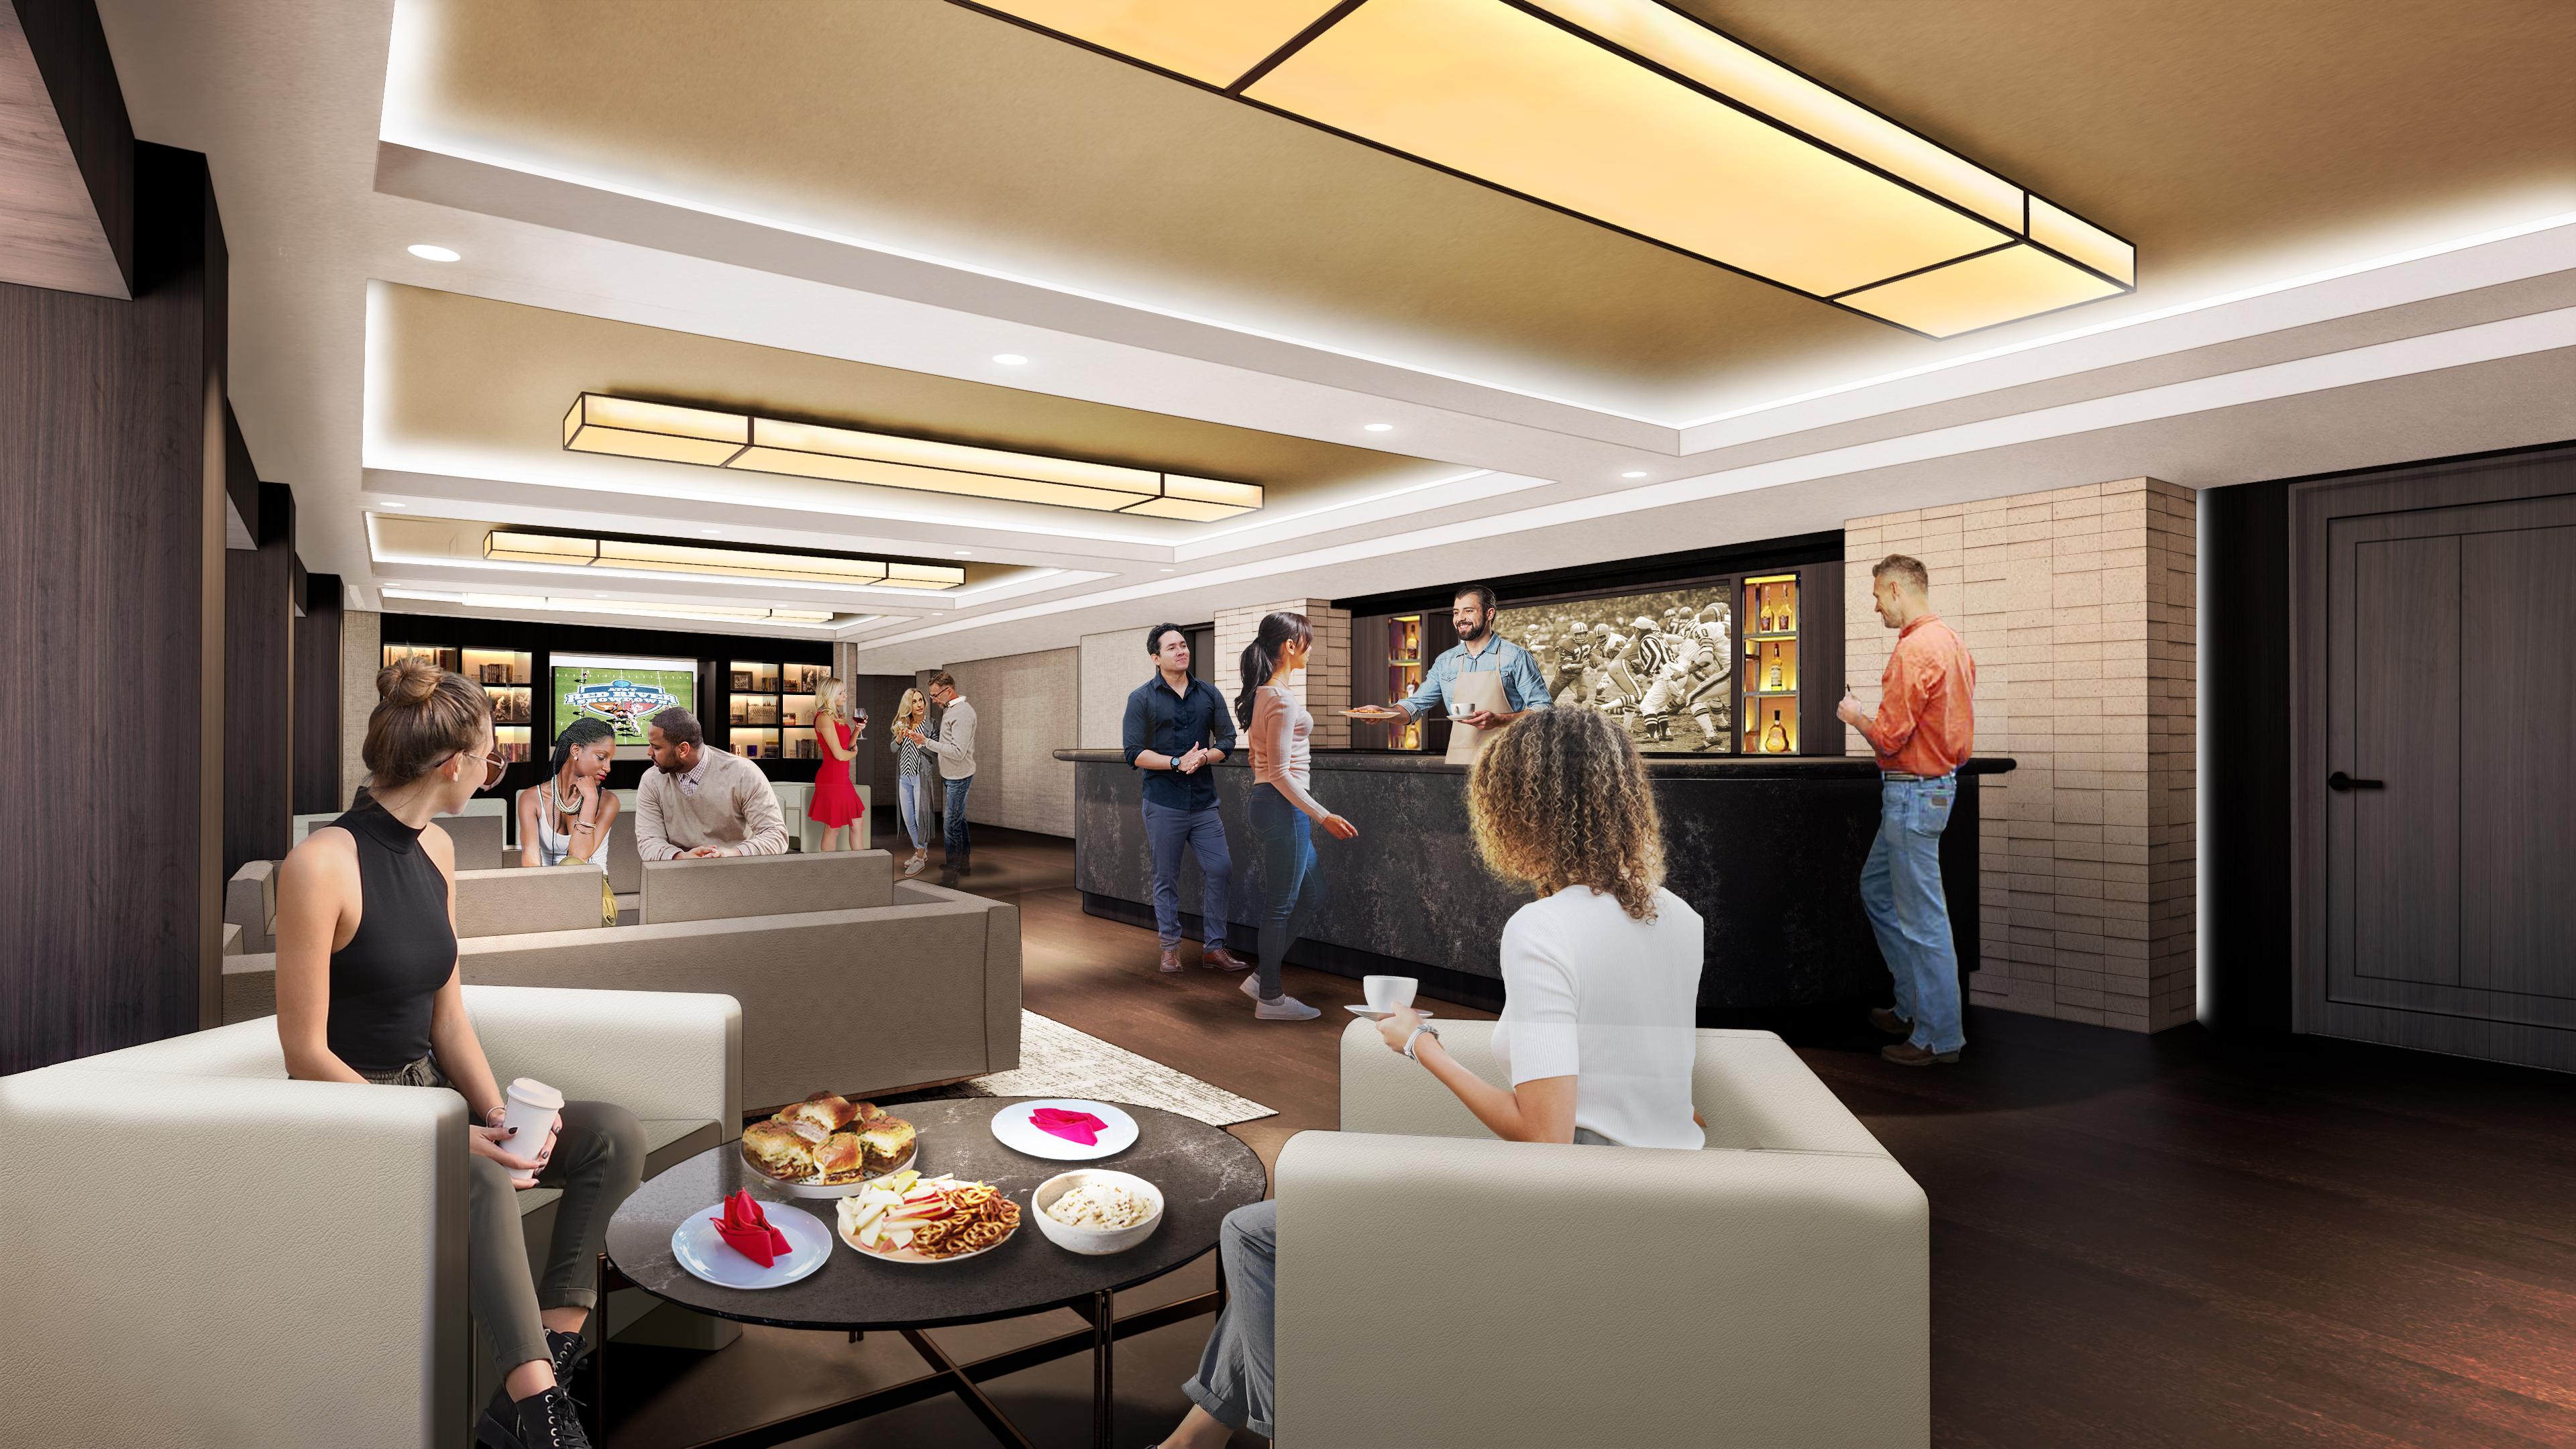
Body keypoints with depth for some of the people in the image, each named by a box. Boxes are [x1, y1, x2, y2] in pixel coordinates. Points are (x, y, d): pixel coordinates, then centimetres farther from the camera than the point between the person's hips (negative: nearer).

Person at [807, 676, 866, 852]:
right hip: (831, 777, -9)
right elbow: (839, 754, -19)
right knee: (832, 829, 1)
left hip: (842, 776, 9)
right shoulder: (824, 718, -16)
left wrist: (857, 729, 2)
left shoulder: (838, 717, 13)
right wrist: (854, 753, 2)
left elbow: (848, 746, 16)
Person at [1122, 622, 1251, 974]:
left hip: (1204, 801, 3)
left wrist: (1205, 756, -11)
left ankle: (1214, 948, 9)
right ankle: (1170, 947, 19)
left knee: (1220, 868, -2)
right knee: (1166, 877, 5)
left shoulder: (1209, 694, 9)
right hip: (1163, 803, -3)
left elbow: (1228, 739, 10)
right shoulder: (1142, 698, -1)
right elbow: (1134, 753, -7)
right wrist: (1177, 763, -17)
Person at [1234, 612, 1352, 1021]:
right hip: (1283, 806, -10)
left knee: (1312, 896, 17)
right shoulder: (1282, 700, -18)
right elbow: (1280, 773, -20)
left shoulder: (1263, 694, 12)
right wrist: (1323, 816, -17)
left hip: (1267, 802, 10)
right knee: (1281, 904, 1)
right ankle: (1270, 998, 13)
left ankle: (1263, 977, 22)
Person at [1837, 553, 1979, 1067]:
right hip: (1937, 781, 11)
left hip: (1913, 792, -11)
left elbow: (1889, 738, -21)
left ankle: (1939, 1037, 9)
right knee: (1877, 887, 21)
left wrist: (1855, 716, -2)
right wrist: (1873, 715, 14)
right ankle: (1912, 1007, 29)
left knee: (1923, 918, -2)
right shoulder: (1950, 641, 12)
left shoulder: (1914, 649, -20)